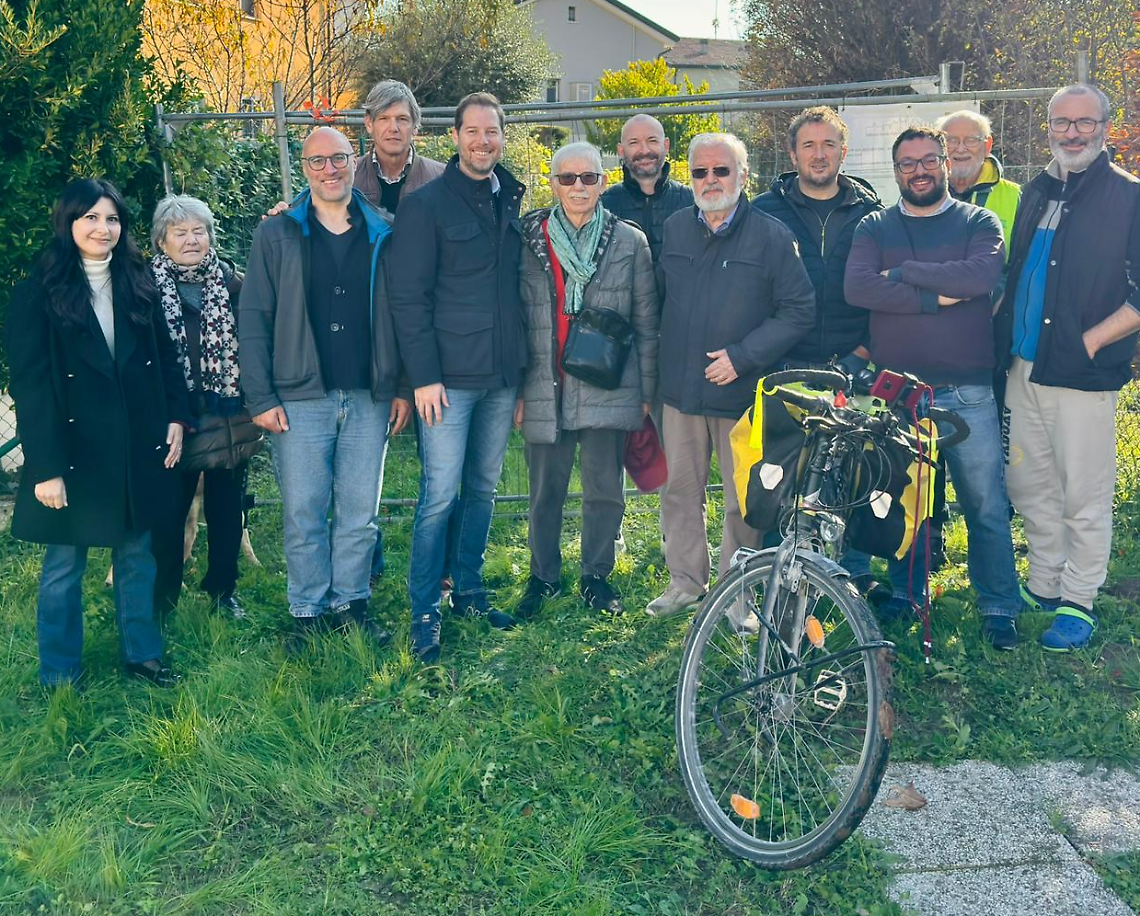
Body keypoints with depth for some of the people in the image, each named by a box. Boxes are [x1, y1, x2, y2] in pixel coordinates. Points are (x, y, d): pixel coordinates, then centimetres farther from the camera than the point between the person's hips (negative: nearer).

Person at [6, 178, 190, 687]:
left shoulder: (138, 283, 6)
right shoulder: (39, 292, -7)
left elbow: (165, 355, 11)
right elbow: (29, 385, -10)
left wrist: (176, 417, 1)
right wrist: (46, 467, -15)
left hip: (137, 448, 4)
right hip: (73, 451, -4)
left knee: (137, 554, 14)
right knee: (64, 566, 7)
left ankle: (141, 652, 29)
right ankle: (60, 677, 21)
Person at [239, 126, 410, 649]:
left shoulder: (381, 236, 8)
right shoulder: (277, 235, 3)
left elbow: (398, 317, 11)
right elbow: (253, 320, 1)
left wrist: (402, 387, 4)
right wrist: (260, 398, -6)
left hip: (369, 399, 2)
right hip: (301, 397, -2)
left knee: (360, 512, 8)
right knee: (303, 513, 3)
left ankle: (351, 602, 22)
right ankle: (308, 611, 15)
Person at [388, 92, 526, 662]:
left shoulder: (511, 202, 12)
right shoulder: (427, 204, -5)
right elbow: (408, 298, -9)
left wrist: (521, 363, 11)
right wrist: (424, 376, -14)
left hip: (502, 375, 6)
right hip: (450, 377, -5)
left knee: (483, 489, 14)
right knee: (440, 496, -4)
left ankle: (469, 591, 27)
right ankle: (424, 613, 7)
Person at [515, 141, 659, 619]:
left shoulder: (630, 242, 5)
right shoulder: (528, 240, 5)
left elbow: (646, 322, 7)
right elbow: (516, 319, 7)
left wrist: (646, 391, 4)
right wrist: (516, 389, 4)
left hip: (607, 390, 0)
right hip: (545, 389, 0)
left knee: (605, 491, 5)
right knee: (545, 492, 9)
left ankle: (596, 575, 24)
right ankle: (543, 576, 26)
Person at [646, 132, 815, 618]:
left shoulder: (772, 236, -5)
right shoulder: (675, 228, 9)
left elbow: (800, 310, -7)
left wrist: (742, 356, -15)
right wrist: (662, 362, 9)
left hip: (743, 392, -4)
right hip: (681, 389, 4)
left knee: (744, 499, 5)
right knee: (680, 490, 11)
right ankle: (685, 582, 26)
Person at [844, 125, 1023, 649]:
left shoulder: (979, 223, 5)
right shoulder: (874, 228, 8)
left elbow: (981, 275, -17)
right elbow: (857, 287, -11)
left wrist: (901, 273, -13)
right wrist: (938, 296, -15)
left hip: (967, 391, -1)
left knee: (985, 504, 2)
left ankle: (999, 606, 15)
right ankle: (907, 593, 27)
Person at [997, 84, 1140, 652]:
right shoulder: (1035, 193, 13)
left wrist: (1091, 339, -14)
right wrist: (1003, 343, 12)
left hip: (1083, 374, -6)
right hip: (1024, 370, 6)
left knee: (1083, 496, 1)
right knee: (1028, 485, 14)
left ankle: (1078, 603, 15)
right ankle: (1042, 586, 29)